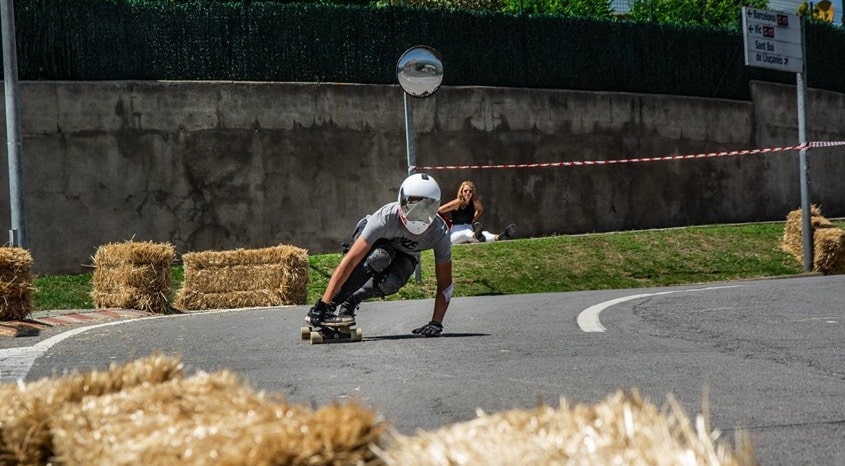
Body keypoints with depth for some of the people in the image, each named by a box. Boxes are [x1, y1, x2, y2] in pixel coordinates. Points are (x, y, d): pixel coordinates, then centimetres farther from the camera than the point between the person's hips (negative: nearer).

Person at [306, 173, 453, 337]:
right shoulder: (387, 218, -40)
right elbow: (350, 261, -42)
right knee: (378, 258, -39)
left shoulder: (439, 232, -31)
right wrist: (323, 304, -46)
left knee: (390, 283, -34)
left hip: (404, 254, 2)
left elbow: (445, 284, -20)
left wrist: (436, 323, -30)